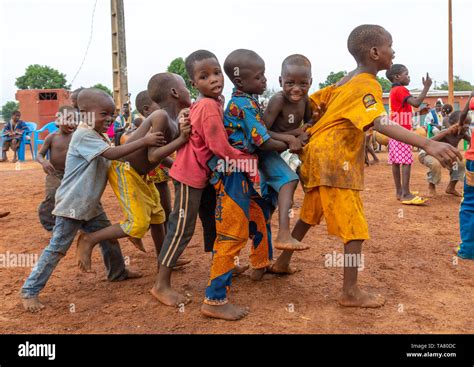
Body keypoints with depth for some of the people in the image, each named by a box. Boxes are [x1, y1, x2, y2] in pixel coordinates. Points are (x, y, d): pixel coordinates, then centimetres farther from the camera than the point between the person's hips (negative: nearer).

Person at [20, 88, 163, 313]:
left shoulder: (99, 137, 11)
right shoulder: (84, 135, -20)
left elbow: (111, 159, 13)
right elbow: (112, 154, -31)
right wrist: (143, 141, -32)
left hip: (91, 205, 9)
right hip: (72, 205, -9)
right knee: (57, 248, -3)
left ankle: (117, 271, 38)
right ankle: (29, 291, 8)